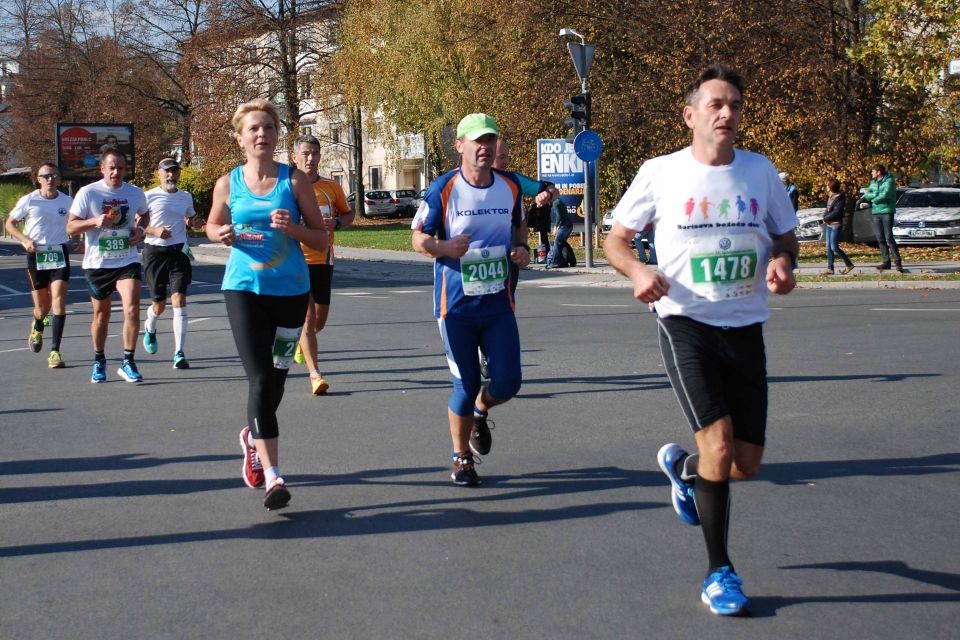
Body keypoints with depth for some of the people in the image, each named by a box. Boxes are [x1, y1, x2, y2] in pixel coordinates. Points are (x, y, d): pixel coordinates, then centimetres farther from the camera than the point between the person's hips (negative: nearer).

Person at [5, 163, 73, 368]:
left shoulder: (67, 201, 2)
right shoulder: (28, 201, -3)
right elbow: (9, 223, 6)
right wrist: (25, 240, -10)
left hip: (60, 253, 1)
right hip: (36, 255, -1)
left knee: (58, 301, -14)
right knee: (42, 307, 5)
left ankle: (55, 351, -11)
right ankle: (37, 327, 44)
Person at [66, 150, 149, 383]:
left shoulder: (136, 193, 2)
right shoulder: (87, 193, -6)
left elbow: (144, 216, 22)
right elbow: (71, 226, -4)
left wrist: (140, 231, 0)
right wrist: (95, 221, -22)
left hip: (127, 261, 1)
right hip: (97, 264, -1)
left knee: (132, 309, -17)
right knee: (101, 315, 11)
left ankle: (128, 362, -5)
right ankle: (99, 361, 33)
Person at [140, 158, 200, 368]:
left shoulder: (186, 197, 10)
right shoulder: (149, 197, -2)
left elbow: (192, 217, 29)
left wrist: (194, 220, 5)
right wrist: (155, 231, -17)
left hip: (179, 251, 2)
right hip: (155, 251, -2)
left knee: (179, 299, -12)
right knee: (159, 304, 6)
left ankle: (179, 353, -12)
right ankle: (150, 329, 44)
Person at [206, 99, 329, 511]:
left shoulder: (294, 180, -1)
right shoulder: (228, 184, 2)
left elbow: (321, 238, 0)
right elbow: (212, 225, 19)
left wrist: (292, 228, -19)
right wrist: (223, 235, -4)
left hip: (291, 289, 1)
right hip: (243, 289, -1)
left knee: (276, 379, 13)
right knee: (259, 380, -12)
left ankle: (253, 437, 44)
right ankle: (272, 477, -12)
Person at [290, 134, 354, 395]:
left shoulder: (332, 188, 5)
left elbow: (349, 213, 16)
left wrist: (336, 223, -5)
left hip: (323, 260, 3)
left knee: (320, 320, 12)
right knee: (308, 318, -10)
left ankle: (302, 343, 46)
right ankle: (315, 374, -8)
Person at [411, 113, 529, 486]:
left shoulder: (511, 186, 4)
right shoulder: (443, 189, -8)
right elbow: (419, 238, -3)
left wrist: (522, 247, 0)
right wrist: (444, 247, -24)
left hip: (499, 303, 3)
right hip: (456, 304, -3)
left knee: (507, 382, -3)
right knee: (466, 385, 2)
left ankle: (480, 411, 33)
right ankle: (462, 459, 23)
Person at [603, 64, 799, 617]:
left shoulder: (760, 171, 4)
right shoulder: (660, 173, -4)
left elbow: (785, 237, 15)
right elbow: (616, 238, 6)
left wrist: (782, 263, -9)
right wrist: (639, 271, -15)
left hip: (745, 328, 4)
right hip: (686, 322, -4)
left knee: (747, 462, 6)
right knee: (719, 441, -17)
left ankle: (681, 466, 41)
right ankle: (719, 571, 0)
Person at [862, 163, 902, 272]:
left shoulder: (889, 181, -7)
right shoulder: (873, 182, 14)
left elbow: (885, 195, -18)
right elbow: (867, 194, 4)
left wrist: (873, 200, -5)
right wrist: (877, 195, -13)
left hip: (887, 211, -6)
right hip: (875, 213, 6)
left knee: (889, 237, -11)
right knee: (880, 238, 5)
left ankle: (897, 261, -6)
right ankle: (885, 261, 9)